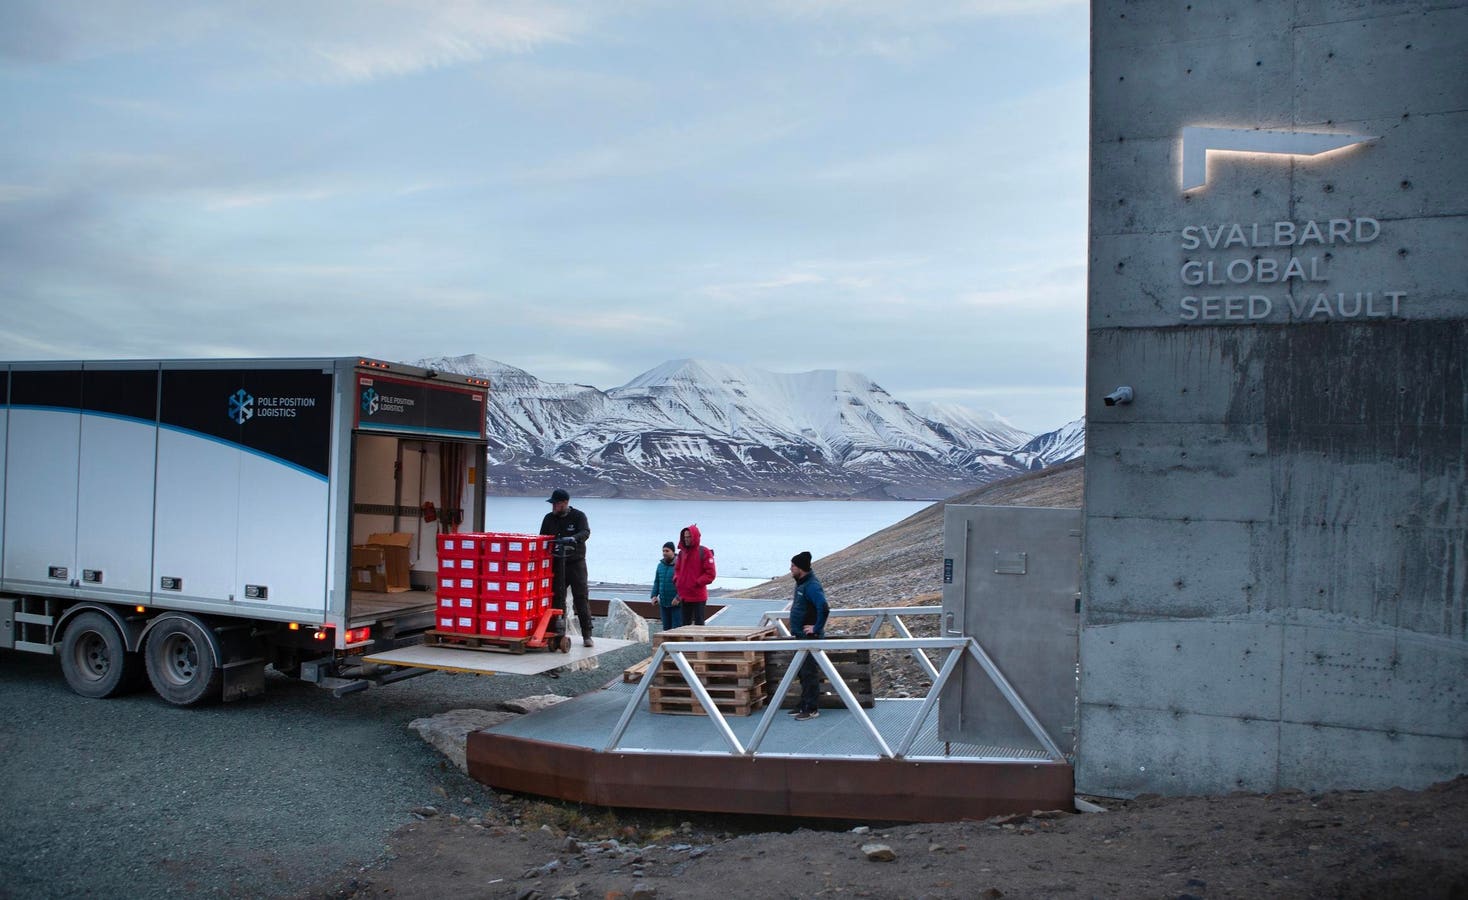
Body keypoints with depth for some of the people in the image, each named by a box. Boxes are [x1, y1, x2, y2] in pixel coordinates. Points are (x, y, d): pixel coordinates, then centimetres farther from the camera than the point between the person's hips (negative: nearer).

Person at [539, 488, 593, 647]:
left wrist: (573, 539, -38)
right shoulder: (549, 518, 10)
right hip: (556, 564, 4)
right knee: (557, 598, 3)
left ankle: (587, 635, -3)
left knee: (581, 598, -5)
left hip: (576, 563, -4)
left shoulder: (578, 516, -2)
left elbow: (585, 532, -18)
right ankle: (559, 633, 11)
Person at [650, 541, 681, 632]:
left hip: (676, 603, -7)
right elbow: (656, 582, 18)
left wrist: (678, 597, -21)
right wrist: (654, 595, 5)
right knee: (666, 627, 11)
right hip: (663, 603, 7)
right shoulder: (660, 565, 10)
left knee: (676, 627, -7)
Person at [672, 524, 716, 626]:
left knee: (698, 623, -1)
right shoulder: (682, 552, 10)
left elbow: (710, 574, -12)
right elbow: (677, 569, 21)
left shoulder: (704, 552, -9)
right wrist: (676, 580, 2)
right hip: (684, 596, 6)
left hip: (698, 596, -6)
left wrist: (696, 583, -17)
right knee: (685, 623, 12)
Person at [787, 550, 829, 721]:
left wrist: (817, 627, -23)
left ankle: (811, 709, 1)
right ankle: (804, 705, 25)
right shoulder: (801, 583, 11)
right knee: (802, 671, 16)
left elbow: (824, 608, -31)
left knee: (809, 672, -5)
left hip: (810, 636, -10)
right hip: (801, 635, 10)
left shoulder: (812, 585, -21)